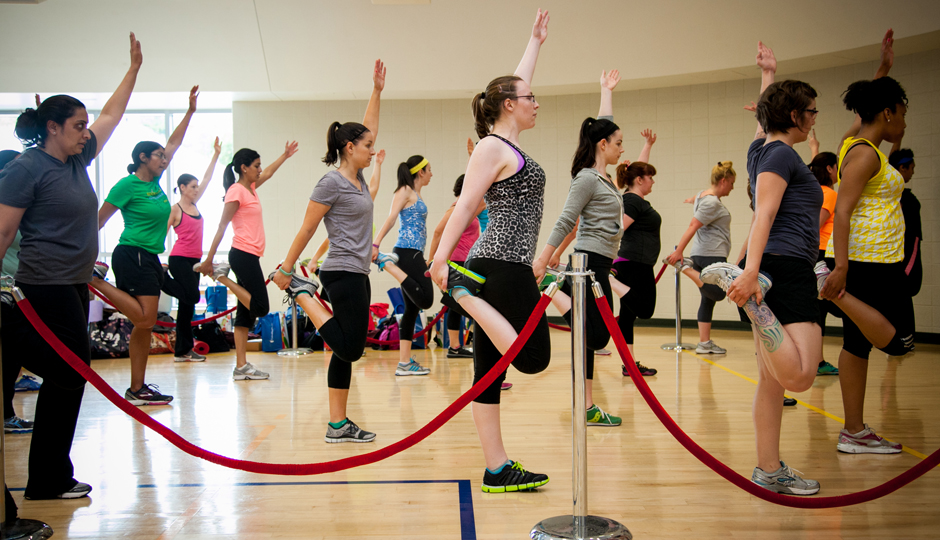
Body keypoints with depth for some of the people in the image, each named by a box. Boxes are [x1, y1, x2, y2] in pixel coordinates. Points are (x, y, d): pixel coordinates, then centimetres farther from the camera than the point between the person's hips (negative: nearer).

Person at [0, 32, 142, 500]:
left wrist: (134, 67, 24)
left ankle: (50, 477, 20)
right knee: (69, 373, -6)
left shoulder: (78, 159, 13)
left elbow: (111, 115, 22)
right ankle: (50, 480, 6)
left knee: (67, 376, 10)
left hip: (75, 285, 9)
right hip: (47, 286, -9)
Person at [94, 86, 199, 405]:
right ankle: (96, 279, 0)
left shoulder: (155, 181, 12)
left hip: (150, 259, 8)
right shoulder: (128, 185, -9)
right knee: (144, 320, -13)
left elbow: (174, 143, 20)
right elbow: (99, 220, -9)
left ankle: (137, 389, 13)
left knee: (144, 325, 8)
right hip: (132, 256, -8)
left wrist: (190, 111, 21)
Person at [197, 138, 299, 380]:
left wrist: (285, 156, 44)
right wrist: (209, 260, -16)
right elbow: (221, 227, -13)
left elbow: (268, 173, 36)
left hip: (250, 256, 9)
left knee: (247, 312, 6)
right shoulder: (236, 191, -9)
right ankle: (222, 274, 1)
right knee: (260, 306, -10)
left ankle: (242, 366, 7)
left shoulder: (250, 188, 15)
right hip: (243, 254, -9)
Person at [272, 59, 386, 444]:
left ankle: (338, 425, 12)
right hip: (343, 273, -9)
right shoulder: (332, 182, -10)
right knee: (349, 349, -7)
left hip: (357, 275, 9)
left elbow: (369, 127, 22)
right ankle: (304, 294, 7)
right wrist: (285, 268, -5)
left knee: (346, 351, 8)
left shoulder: (357, 177, 13)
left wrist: (377, 91, 19)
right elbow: (306, 229, -8)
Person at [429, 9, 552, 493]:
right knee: (533, 357, -4)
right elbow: (465, 205, -16)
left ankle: (497, 469, 11)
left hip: (503, 266, 9)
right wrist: (441, 257, -23)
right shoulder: (492, 148, -7)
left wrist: (536, 40, 41)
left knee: (489, 371, 6)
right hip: (502, 266, -9)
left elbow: (515, 84, 32)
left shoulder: (507, 144, 18)